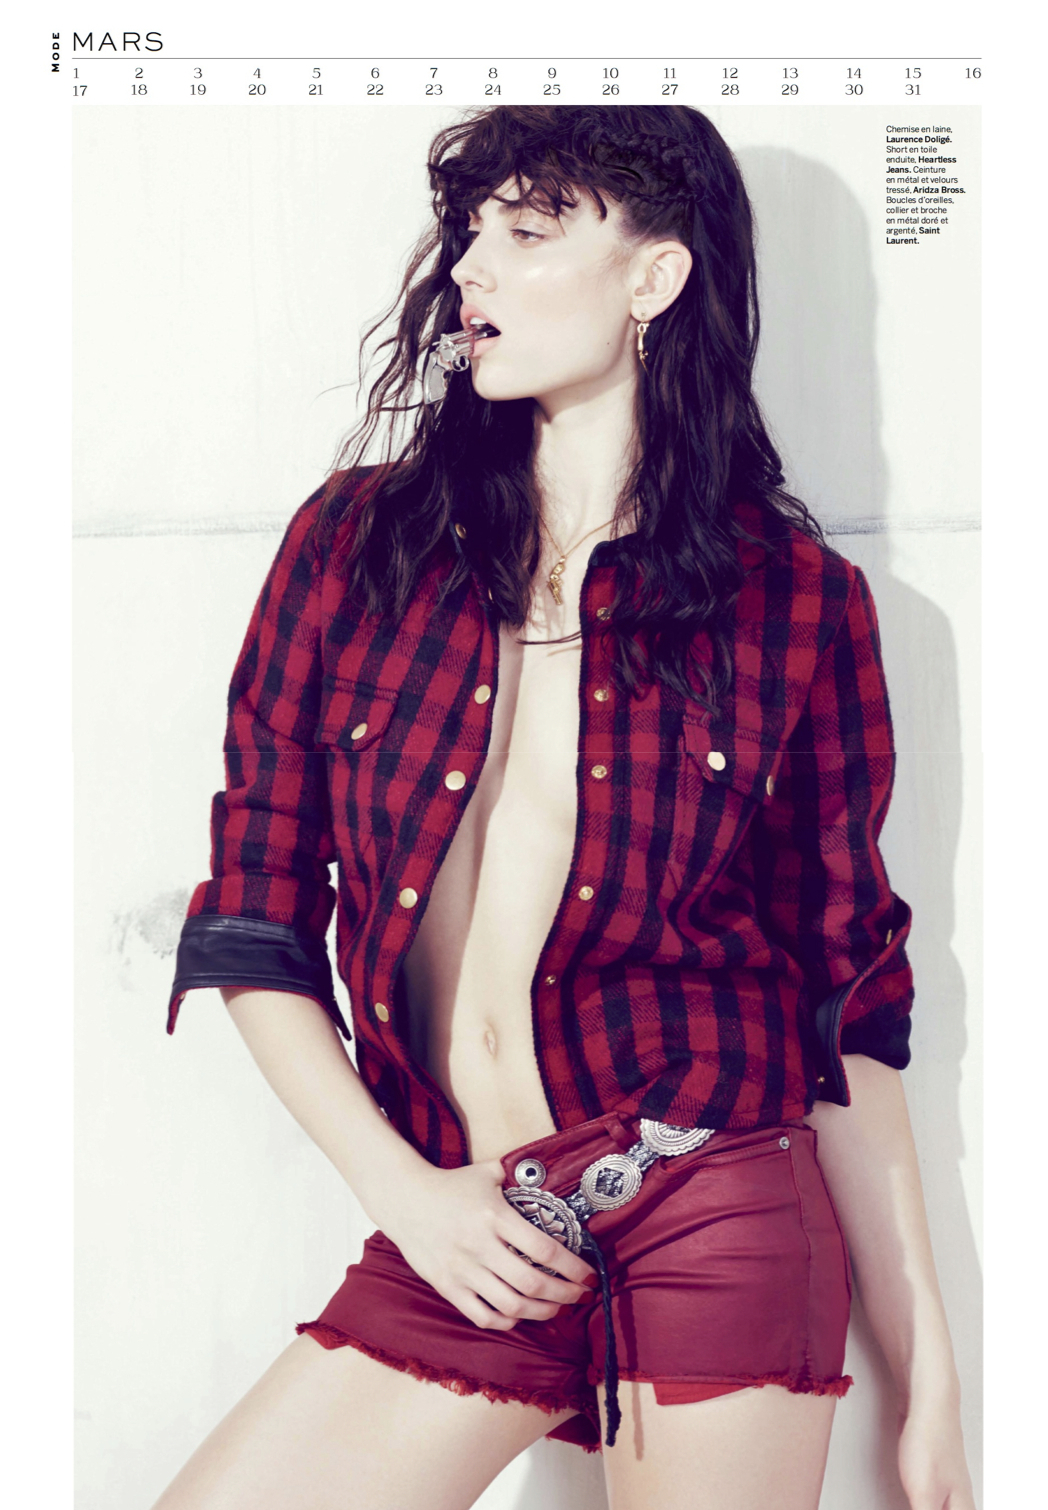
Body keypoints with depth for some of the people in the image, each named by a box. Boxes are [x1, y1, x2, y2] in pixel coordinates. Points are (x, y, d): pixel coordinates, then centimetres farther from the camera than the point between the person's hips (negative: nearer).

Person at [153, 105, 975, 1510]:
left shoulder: (798, 600, 0)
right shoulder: (354, 538, 4)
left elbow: (848, 1002, 3)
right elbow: (252, 924, 4)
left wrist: (926, 1371, 4)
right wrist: (403, 1189, -6)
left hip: (718, 1230, -1)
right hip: (453, 1239, 2)